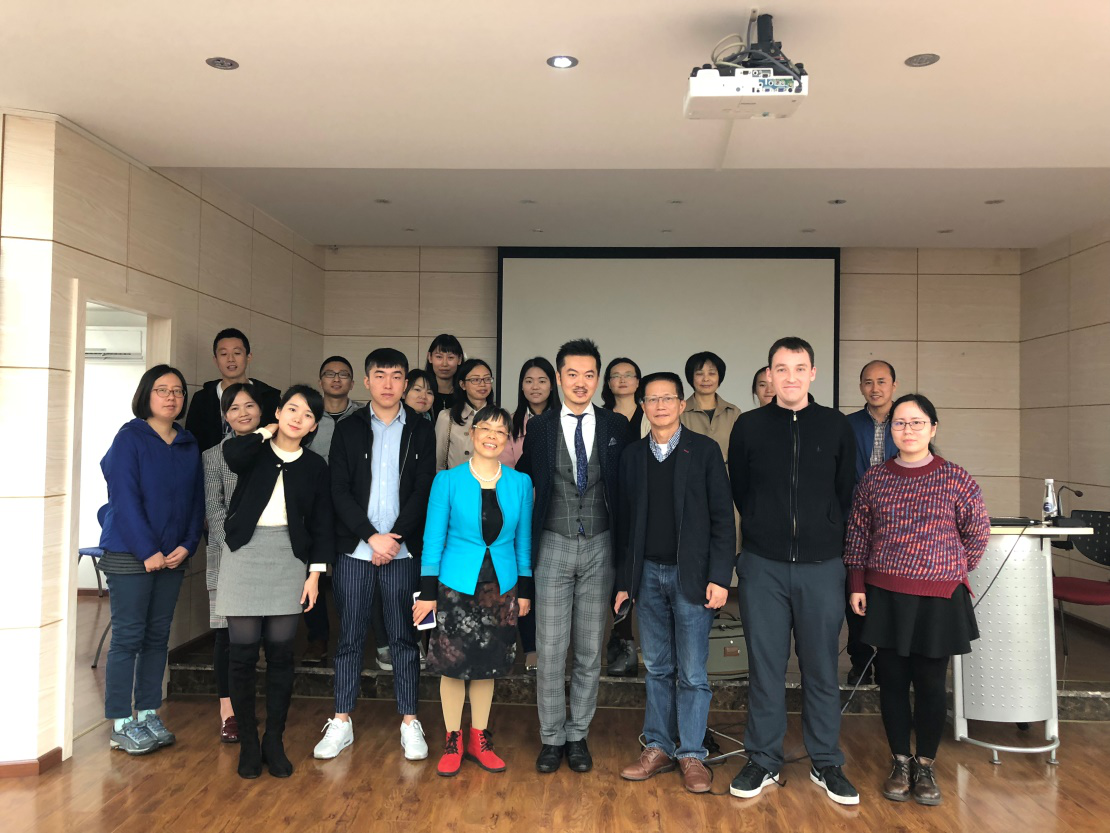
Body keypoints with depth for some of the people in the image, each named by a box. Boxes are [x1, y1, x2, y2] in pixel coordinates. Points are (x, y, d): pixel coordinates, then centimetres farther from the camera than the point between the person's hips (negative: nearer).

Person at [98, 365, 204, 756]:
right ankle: (121, 725, 9)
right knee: (127, 636, 0)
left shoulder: (190, 445, 10)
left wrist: (187, 545, -4)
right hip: (128, 554, -5)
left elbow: (196, 501, 9)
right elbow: (125, 498, -13)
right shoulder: (130, 437, -6)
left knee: (158, 636, 10)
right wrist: (148, 551, -16)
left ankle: (149, 714, 21)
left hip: (172, 557, 5)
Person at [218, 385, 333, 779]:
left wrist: (315, 572, -1)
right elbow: (231, 453, -23)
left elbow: (322, 523, 6)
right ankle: (248, 741, 16)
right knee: (243, 651, 0)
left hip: (288, 558, 1)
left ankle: (274, 740, 19)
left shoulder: (314, 466, 6)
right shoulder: (255, 451, 3)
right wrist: (267, 432, -6)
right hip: (244, 553, -1)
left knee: (281, 651, 4)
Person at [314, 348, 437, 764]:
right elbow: (340, 492, -2)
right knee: (349, 638, 7)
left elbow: (424, 491, -1)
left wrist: (396, 537, -11)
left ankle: (409, 723, 16)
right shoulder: (348, 430, 5)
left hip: (402, 550, 0)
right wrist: (372, 537, -12)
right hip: (355, 550, 1)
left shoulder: (420, 430, 4)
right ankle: (341, 723, 19)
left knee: (404, 637, 6)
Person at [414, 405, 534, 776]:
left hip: (500, 588, 2)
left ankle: (479, 739, 27)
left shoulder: (520, 483, 1)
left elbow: (523, 539, 7)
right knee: (453, 665, 6)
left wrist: (524, 590, 6)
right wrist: (428, 592, -6)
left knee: (488, 665, 12)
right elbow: (433, 538, -4)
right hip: (456, 585, -2)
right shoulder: (448, 480, -6)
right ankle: (452, 742, 22)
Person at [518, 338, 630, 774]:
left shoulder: (617, 426, 1)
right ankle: (552, 737, 22)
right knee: (549, 650, 4)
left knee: (590, 651, 10)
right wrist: (525, 547, -4)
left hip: (600, 546, 1)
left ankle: (578, 735, 26)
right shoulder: (537, 428, -1)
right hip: (553, 546, -1)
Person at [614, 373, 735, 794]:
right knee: (657, 668, 12)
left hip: (691, 575, -3)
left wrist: (719, 577, -11)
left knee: (692, 672, 3)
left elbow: (722, 518, -5)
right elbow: (625, 521, 9)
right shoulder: (632, 455, 8)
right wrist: (624, 580, 7)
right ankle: (658, 747, 23)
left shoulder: (704, 450, -2)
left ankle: (692, 754, 16)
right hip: (648, 574, 3)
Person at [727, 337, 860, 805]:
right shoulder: (748, 427, 3)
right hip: (763, 565, 0)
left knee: (822, 669, 9)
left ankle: (826, 764, 24)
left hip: (821, 565, 1)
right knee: (765, 667, 6)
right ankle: (763, 762, 20)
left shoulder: (836, 426, 4)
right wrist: (765, 533, 10)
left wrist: (826, 536, 8)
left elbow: (848, 495, 10)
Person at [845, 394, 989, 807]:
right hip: (886, 596, 1)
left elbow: (977, 534, 7)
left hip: (939, 598, -1)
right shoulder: (874, 478, 1)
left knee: (930, 683, 6)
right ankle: (900, 762, 24)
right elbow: (858, 534, 6)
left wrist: (955, 571, 13)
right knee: (892, 680, 8)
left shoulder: (955, 479, -5)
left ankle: (925, 766, 23)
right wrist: (857, 585, 4)